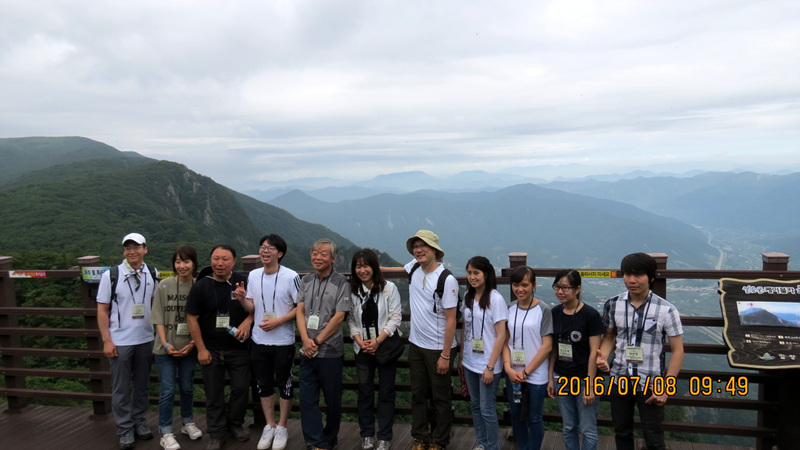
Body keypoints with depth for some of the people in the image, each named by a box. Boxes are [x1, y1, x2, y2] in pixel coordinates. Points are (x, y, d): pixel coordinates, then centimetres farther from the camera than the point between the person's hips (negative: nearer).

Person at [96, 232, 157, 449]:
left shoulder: (152, 275, 2)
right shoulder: (110, 275, -7)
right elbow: (102, 310, -5)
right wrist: (106, 341, -9)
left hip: (145, 340, 3)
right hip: (119, 342, -3)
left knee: (142, 385, 14)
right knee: (121, 388, 6)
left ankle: (139, 421, 29)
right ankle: (125, 429, 18)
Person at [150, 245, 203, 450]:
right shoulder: (164, 286, -6)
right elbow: (158, 318, -4)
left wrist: (193, 344, -11)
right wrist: (166, 344, -12)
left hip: (189, 348, 1)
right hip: (165, 348, -1)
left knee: (187, 387, 14)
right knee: (167, 390, 2)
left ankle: (188, 422, 35)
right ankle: (165, 433, 14)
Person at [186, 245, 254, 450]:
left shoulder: (242, 281, -4)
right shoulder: (201, 286, -6)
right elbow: (192, 318, -2)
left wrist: (248, 321, -16)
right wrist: (201, 349, -4)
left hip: (238, 347, 1)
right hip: (211, 350, 0)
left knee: (241, 387, 5)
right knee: (214, 393, 7)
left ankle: (235, 423, 29)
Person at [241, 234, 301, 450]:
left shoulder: (291, 277, -14)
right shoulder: (253, 275, 2)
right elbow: (252, 308, 7)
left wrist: (278, 321, -18)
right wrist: (241, 298, -13)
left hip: (283, 342, -4)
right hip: (259, 341, 4)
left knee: (284, 385, 9)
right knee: (264, 385, 14)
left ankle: (281, 428, 26)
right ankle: (269, 426, 31)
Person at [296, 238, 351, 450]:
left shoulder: (341, 282, -6)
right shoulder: (306, 281, 9)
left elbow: (339, 316, -11)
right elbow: (300, 311, 5)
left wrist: (317, 341, -10)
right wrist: (306, 340, -9)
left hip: (330, 351, -4)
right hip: (307, 351, 4)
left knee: (332, 400, 8)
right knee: (307, 399, 3)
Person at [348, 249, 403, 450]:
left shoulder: (389, 288, -8)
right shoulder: (352, 291, 1)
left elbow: (395, 318, -9)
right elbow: (351, 320, 3)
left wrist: (378, 341, -16)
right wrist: (360, 341, -12)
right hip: (363, 349, 3)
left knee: (386, 393, 5)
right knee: (364, 393, 10)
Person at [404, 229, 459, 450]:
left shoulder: (447, 280, -19)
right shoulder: (413, 268, -1)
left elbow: (451, 320, -18)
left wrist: (445, 355, -18)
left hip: (438, 348, -6)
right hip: (416, 344, 6)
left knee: (441, 398, 9)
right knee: (418, 394, 15)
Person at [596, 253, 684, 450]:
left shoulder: (666, 310, -14)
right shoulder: (612, 305, -5)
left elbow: (677, 350, -9)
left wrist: (666, 388, -11)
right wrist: (603, 356, -13)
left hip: (651, 384, -3)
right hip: (619, 380, 3)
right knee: (621, 433, 19)